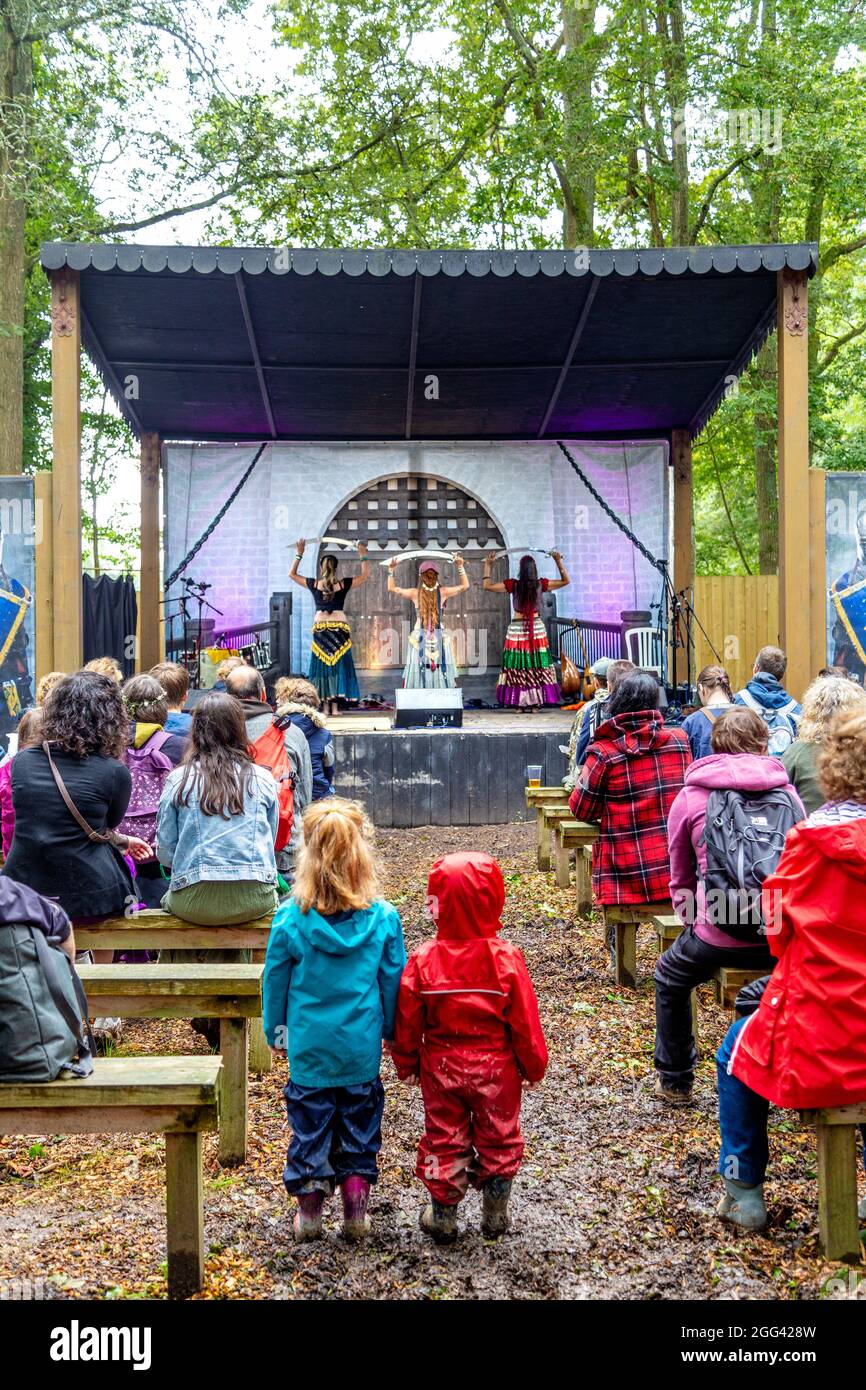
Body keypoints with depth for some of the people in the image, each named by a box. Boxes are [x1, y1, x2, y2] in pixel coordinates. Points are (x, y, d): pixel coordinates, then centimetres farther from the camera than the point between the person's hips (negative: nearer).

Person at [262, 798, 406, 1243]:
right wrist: (393, 1032, 12)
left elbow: (275, 981, -3)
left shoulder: (290, 919, -14)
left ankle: (309, 1209, 25)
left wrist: (276, 1032, 12)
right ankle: (356, 1210, 23)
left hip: (308, 1046, 0)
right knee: (360, 1123, 16)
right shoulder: (383, 918, -12)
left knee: (310, 1124, 15)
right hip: (362, 1046, 1)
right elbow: (393, 982, -3)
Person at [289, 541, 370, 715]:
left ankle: (326, 705, 2)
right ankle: (335, 705, 0)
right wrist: (363, 556, 14)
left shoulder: (314, 585, -1)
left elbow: (292, 574, 13)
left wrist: (298, 555, 16)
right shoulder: (343, 584, -3)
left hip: (320, 629, 1)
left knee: (322, 665, 5)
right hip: (340, 628, -1)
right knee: (338, 665, 3)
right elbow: (365, 575, 9)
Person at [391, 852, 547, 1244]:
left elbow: (407, 1021, -7)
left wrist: (407, 1064, 10)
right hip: (496, 1069, 0)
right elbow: (525, 1021, -9)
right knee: (498, 1139, 18)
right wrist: (533, 1065, 6)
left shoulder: (423, 960, -15)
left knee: (444, 1141, 16)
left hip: (441, 1068, 0)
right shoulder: (505, 958, -17)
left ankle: (442, 1218, 26)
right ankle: (494, 1217, 28)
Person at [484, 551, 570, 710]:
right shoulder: (541, 584, -5)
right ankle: (535, 703, 8)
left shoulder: (513, 585, -10)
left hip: (517, 628, -1)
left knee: (517, 666, 4)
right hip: (537, 628, 1)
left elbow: (487, 586, -3)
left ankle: (518, 703, 3)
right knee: (537, 666, 7)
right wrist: (558, 562, 10)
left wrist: (488, 566, 5)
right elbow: (565, 581, 9)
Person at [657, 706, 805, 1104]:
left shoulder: (691, 797, 6)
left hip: (720, 936, -2)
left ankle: (674, 1081, 34)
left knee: (670, 981, 28)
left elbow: (681, 881, 13)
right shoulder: (787, 792, 11)